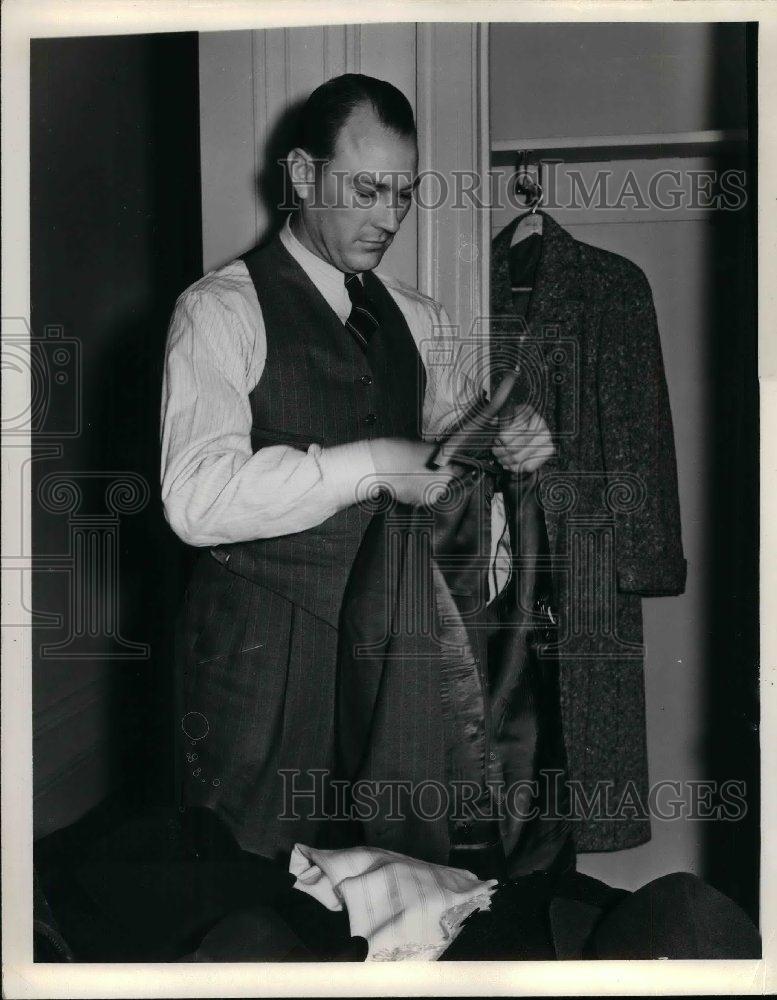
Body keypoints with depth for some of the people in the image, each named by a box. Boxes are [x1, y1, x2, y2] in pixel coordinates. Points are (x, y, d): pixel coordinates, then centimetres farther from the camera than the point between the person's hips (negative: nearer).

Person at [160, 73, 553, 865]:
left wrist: (510, 442, -5)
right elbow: (196, 500, -22)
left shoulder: (411, 316, 11)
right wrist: (368, 465, -24)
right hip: (262, 655, -5)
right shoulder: (222, 309, -10)